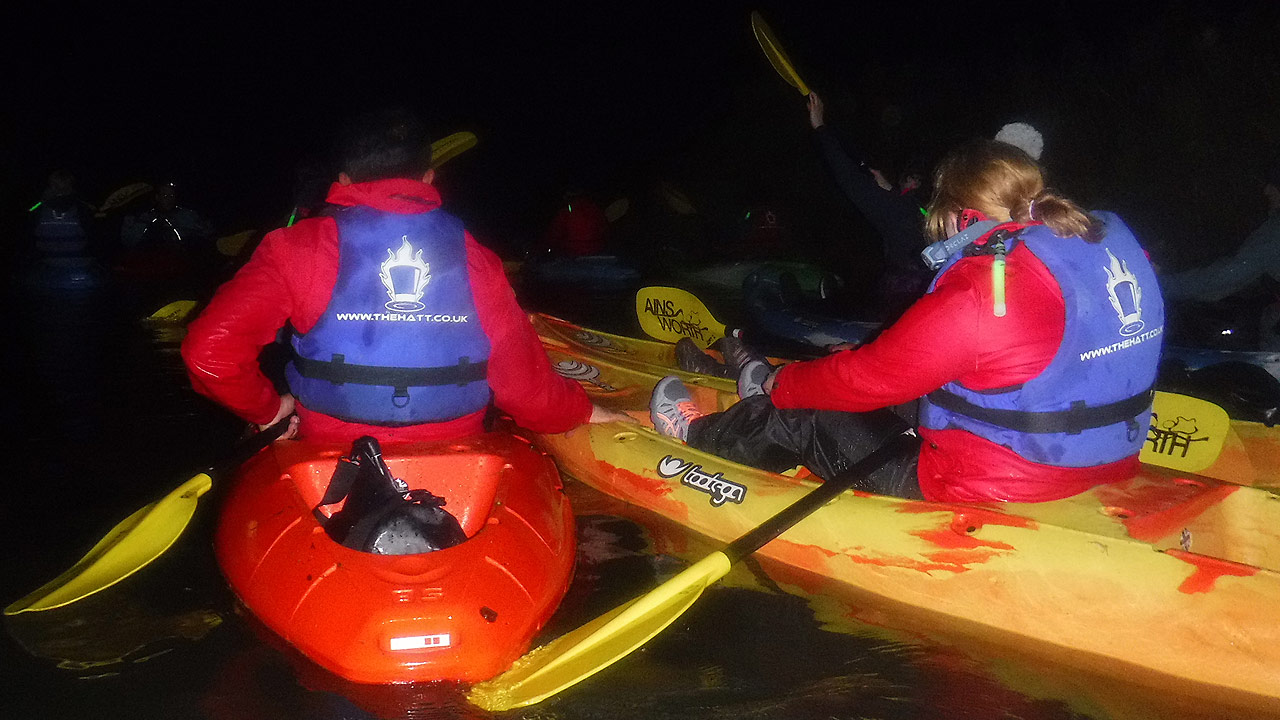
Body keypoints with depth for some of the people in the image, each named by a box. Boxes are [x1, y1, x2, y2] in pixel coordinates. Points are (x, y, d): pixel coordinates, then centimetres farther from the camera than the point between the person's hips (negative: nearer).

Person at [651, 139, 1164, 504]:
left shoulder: (978, 292, -25)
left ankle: (698, 436, 38)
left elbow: (869, 376, -16)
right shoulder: (1111, 243, 0)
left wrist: (784, 384, 3)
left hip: (984, 491, -8)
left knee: (798, 420, 11)